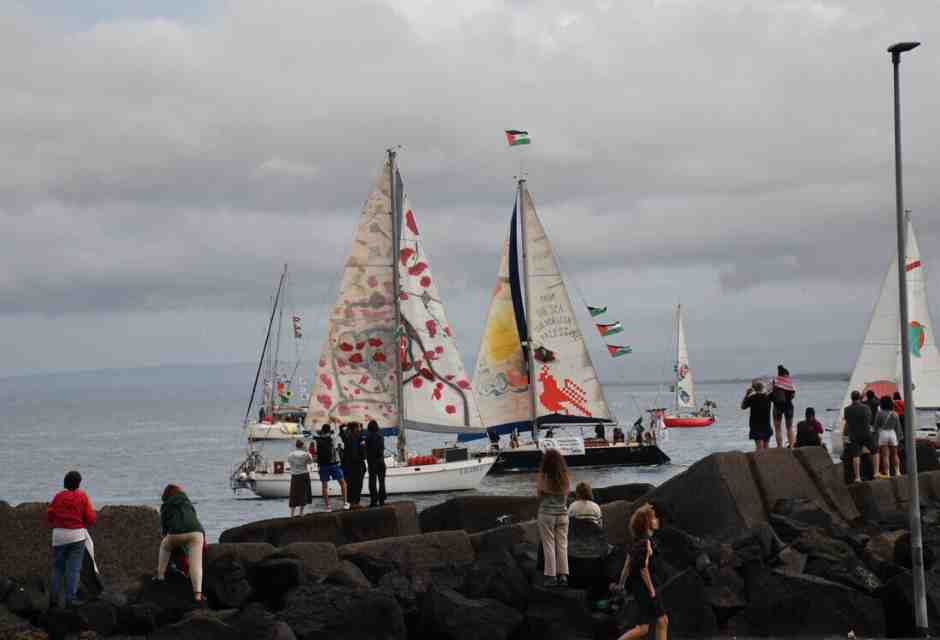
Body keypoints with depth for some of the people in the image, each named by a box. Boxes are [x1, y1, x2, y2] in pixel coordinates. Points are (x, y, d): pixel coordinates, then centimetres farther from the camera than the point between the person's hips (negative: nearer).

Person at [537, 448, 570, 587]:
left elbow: (539, 496, -3)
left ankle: (551, 576, 1)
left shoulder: (543, 477, -11)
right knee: (562, 546, 8)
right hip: (562, 513, 3)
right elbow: (567, 493, 9)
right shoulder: (565, 477, 0)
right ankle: (563, 576, 6)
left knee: (549, 546, 2)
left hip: (546, 514, -3)